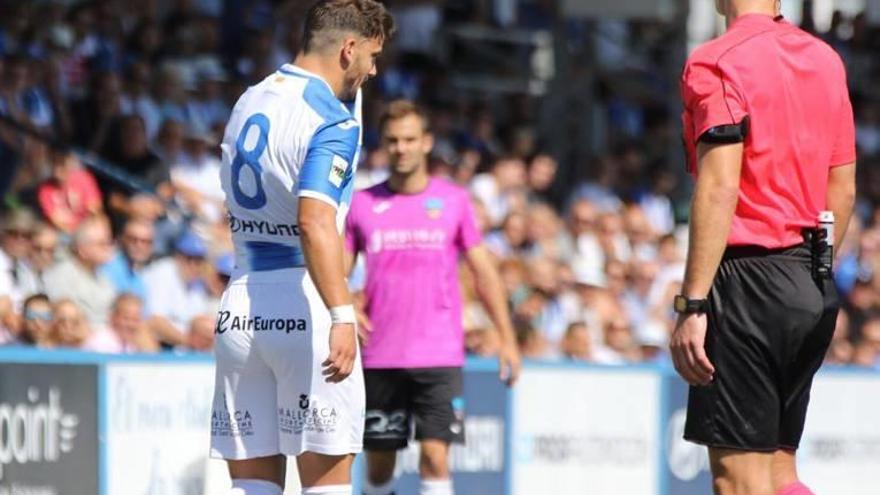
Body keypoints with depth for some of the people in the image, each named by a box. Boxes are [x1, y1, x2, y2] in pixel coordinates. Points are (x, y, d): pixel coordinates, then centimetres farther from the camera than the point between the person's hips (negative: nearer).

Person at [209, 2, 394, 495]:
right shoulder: (333, 120, -11)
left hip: (239, 306, 7)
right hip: (304, 310, -7)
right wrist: (342, 315, -31)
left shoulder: (248, 103, 14)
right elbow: (316, 222, -24)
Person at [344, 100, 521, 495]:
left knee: (435, 457, -12)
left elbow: (483, 270, 9)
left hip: (439, 355, -2)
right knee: (378, 462, 5)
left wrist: (507, 338, 5)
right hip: (379, 356, 2)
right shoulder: (362, 204, 7)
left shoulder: (453, 200, 5)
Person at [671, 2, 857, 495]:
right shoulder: (826, 60, 13)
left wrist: (693, 305, -19)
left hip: (749, 277, -8)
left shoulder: (718, 62, -10)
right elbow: (844, 190, 15)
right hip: (814, 286, 8)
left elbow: (720, 187, -18)